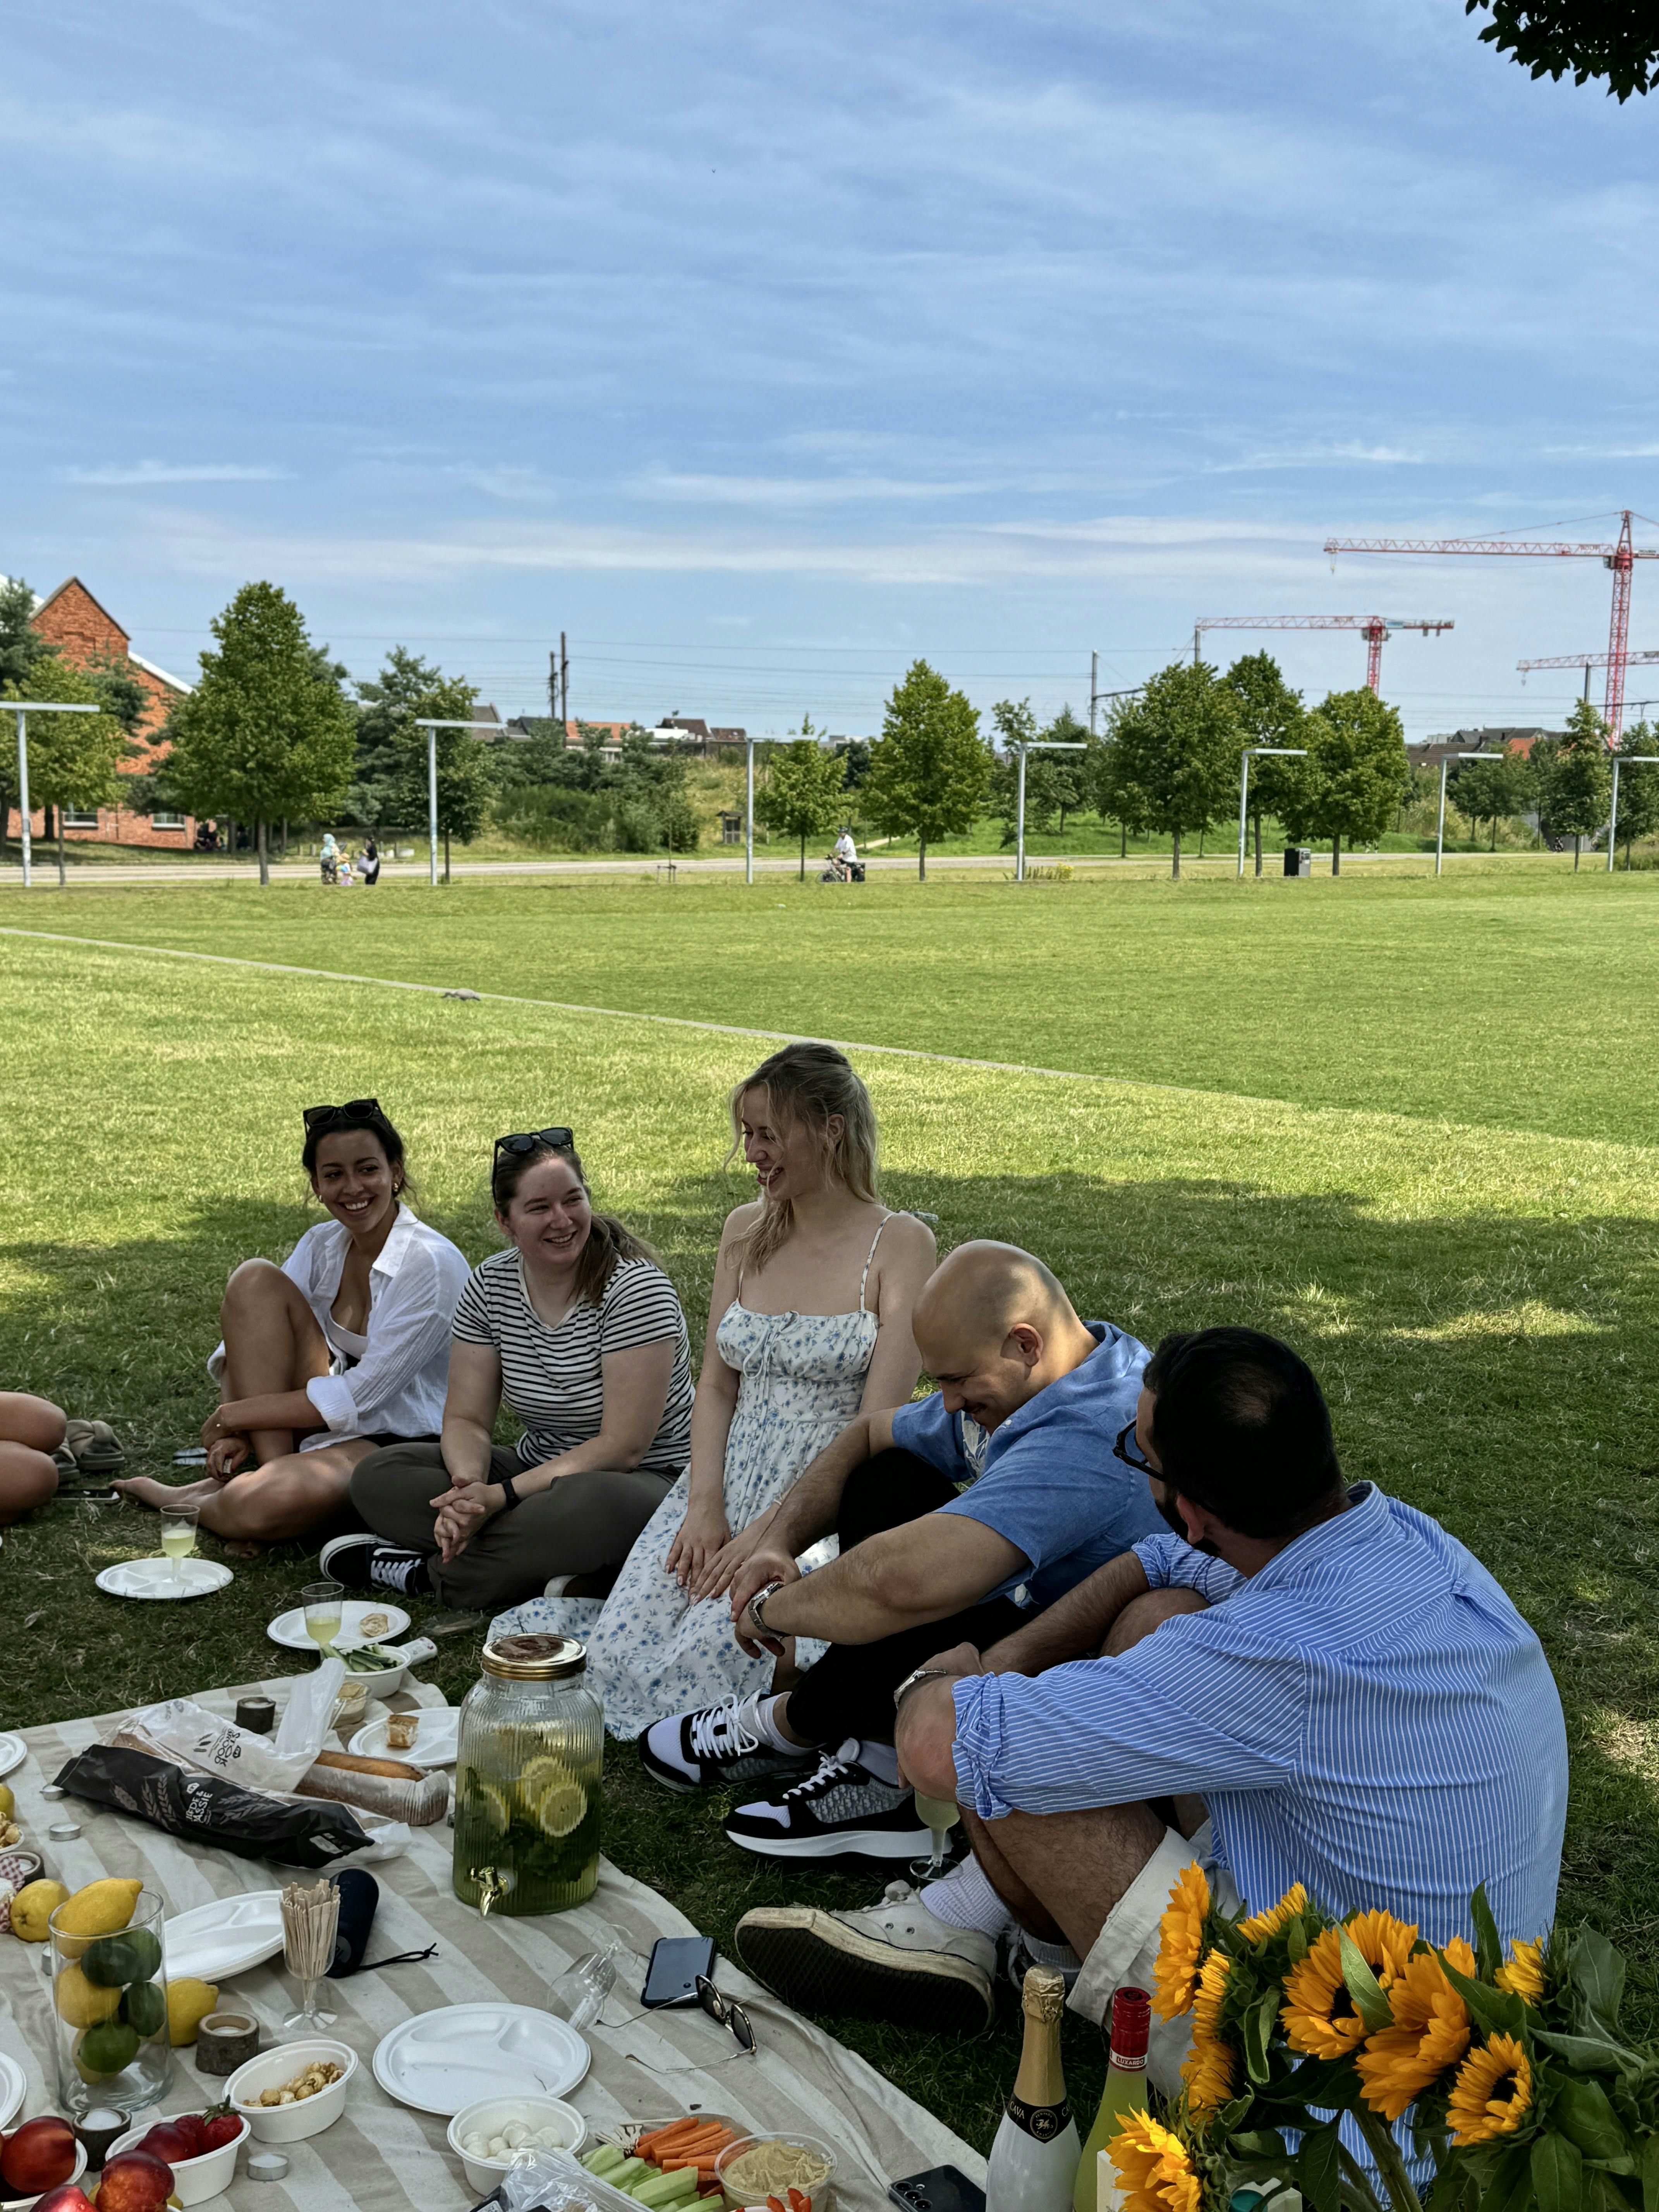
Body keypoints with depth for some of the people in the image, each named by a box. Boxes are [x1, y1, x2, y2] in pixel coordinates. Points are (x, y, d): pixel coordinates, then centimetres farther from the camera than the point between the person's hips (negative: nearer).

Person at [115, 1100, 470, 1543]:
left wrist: (236, 1415, -15)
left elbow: (360, 1396, -20)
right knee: (255, 1279, -14)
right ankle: (274, 1471, -15)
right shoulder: (322, 1245, 4)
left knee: (254, 1507, -37)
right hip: (322, 1423, 7)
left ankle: (191, 1503, 1)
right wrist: (235, 1433, -19)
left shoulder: (432, 1264, -17)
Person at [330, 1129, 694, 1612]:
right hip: (538, 1473, 6)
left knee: (591, 1505, -41)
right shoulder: (491, 1285, -1)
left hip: (646, 1484, -6)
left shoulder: (635, 1288, -18)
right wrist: (469, 1485, -24)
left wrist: (501, 1496, -27)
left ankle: (427, 1574, -16)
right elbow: (466, 1418, 0)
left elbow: (622, 1447, -21)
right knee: (376, 1477, -10)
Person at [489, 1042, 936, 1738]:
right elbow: (716, 1385, 9)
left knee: (707, 1661, -22)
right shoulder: (746, 1231, 9)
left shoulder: (899, 1244, -8)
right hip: (728, 1484, 5)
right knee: (618, 1655, -12)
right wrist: (705, 1508, -6)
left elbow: (878, 1422, -13)